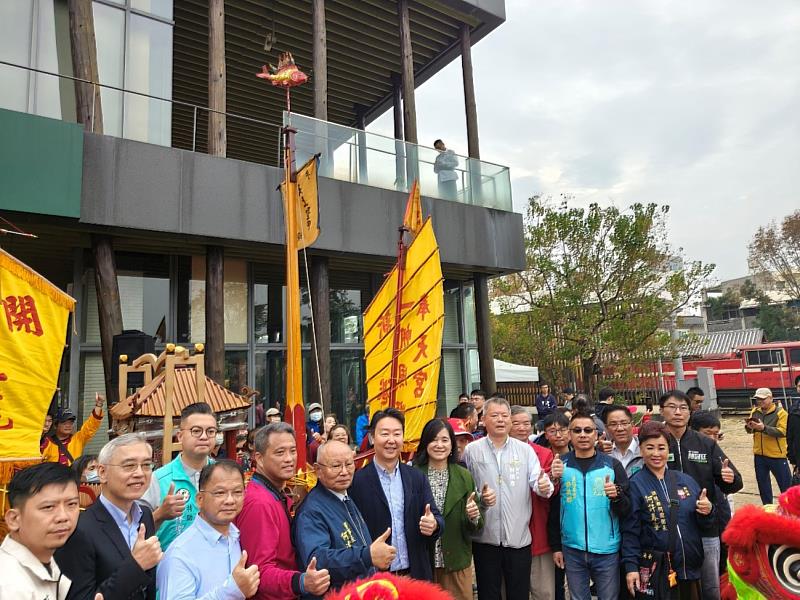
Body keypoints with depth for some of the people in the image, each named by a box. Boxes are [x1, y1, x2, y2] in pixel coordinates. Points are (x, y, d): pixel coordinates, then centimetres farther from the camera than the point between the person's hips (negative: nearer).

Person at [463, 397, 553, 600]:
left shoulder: (525, 450, 2)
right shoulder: (471, 451, -2)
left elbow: (537, 481, -7)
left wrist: (545, 486, -27)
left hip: (519, 537, 1)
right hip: (485, 538, -1)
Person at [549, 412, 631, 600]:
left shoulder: (612, 465, -2)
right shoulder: (560, 466, 0)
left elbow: (626, 511, -1)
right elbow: (553, 510, 5)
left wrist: (617, 496, -21)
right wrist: (555, 546, 5)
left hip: (607, 550, -1)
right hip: (572, 550, 1)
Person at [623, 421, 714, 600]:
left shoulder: (686, 480, 3)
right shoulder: (635, 485, -9)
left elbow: (701, 520, 12)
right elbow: (630, 531, -9)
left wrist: (707, 510, -8)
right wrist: (631, 566, -13)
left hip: (690, 567, 4)